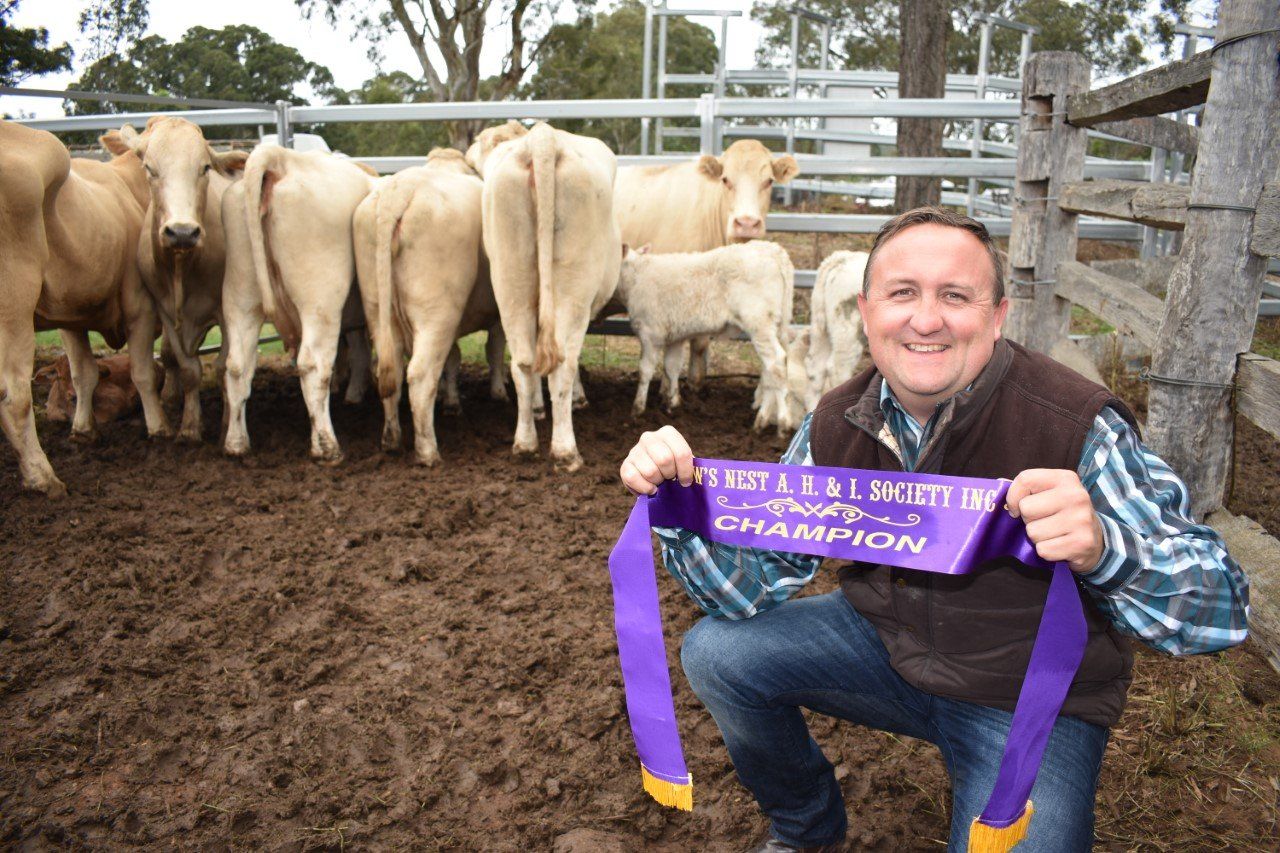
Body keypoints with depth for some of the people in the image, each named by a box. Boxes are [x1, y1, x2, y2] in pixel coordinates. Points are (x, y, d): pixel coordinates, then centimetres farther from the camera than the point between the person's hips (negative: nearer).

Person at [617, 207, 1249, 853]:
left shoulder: (1080, 427, -24)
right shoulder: (836, 426, -9)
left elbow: (1221, 607, -24)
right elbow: (749, 586, -8)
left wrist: (1103, 549, -47)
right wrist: (680, 500, -27)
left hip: (1032, 702, -4)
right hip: (887, 645, 4)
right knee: (717, 651, -5)